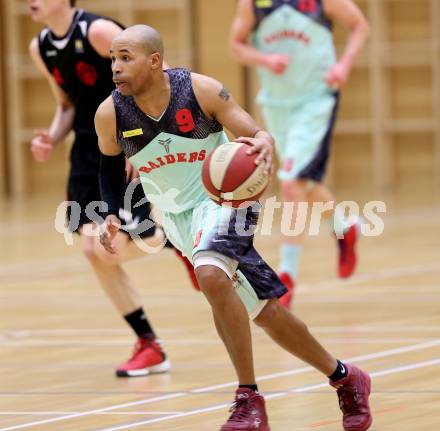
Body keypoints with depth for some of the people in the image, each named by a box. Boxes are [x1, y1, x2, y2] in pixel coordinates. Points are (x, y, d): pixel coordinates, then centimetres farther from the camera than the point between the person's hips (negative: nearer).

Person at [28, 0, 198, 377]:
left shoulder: (98, 32, -18)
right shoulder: (40, 48, 6)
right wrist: (52, 139, -1)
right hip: (89, 150, 7)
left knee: (110, 249, -14)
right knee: (93, 250, -1)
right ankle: (149, 346, 10)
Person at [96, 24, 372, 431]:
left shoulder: (200, 90, -18)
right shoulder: (110, 114, -10)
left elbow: (256, 134, -13)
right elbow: (111, 165, 10)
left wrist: (264, 144, -37)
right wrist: (112, 215, -5)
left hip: (225, 196, -4)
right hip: (180, 216, 4)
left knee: (211, 275, -34)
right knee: (264, 311, 8)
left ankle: (249, 398, -25)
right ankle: (344, 378, 29)